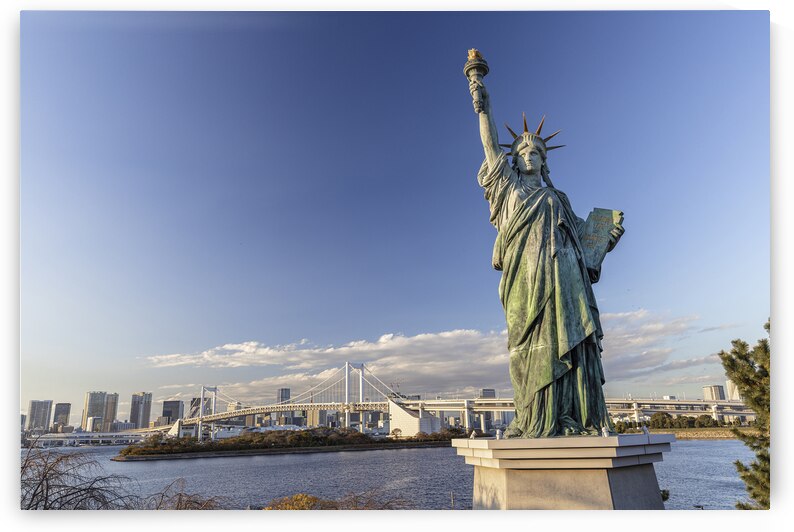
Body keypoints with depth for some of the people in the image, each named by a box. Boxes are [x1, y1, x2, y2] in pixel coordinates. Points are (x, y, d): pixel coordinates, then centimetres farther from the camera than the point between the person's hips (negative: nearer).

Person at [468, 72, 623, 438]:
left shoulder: (558, 199, 28)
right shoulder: (509, 186, 19)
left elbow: (581, 237, 25)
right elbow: (491, 147, 9)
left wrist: (604, 243, 6)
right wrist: (484, 105, 4)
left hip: (563, 277, 4)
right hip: (528, 276, -3)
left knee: (571, 341, -7)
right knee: (536, 344, -11)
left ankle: (585, 421, -7)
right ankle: (535, 422, -11)